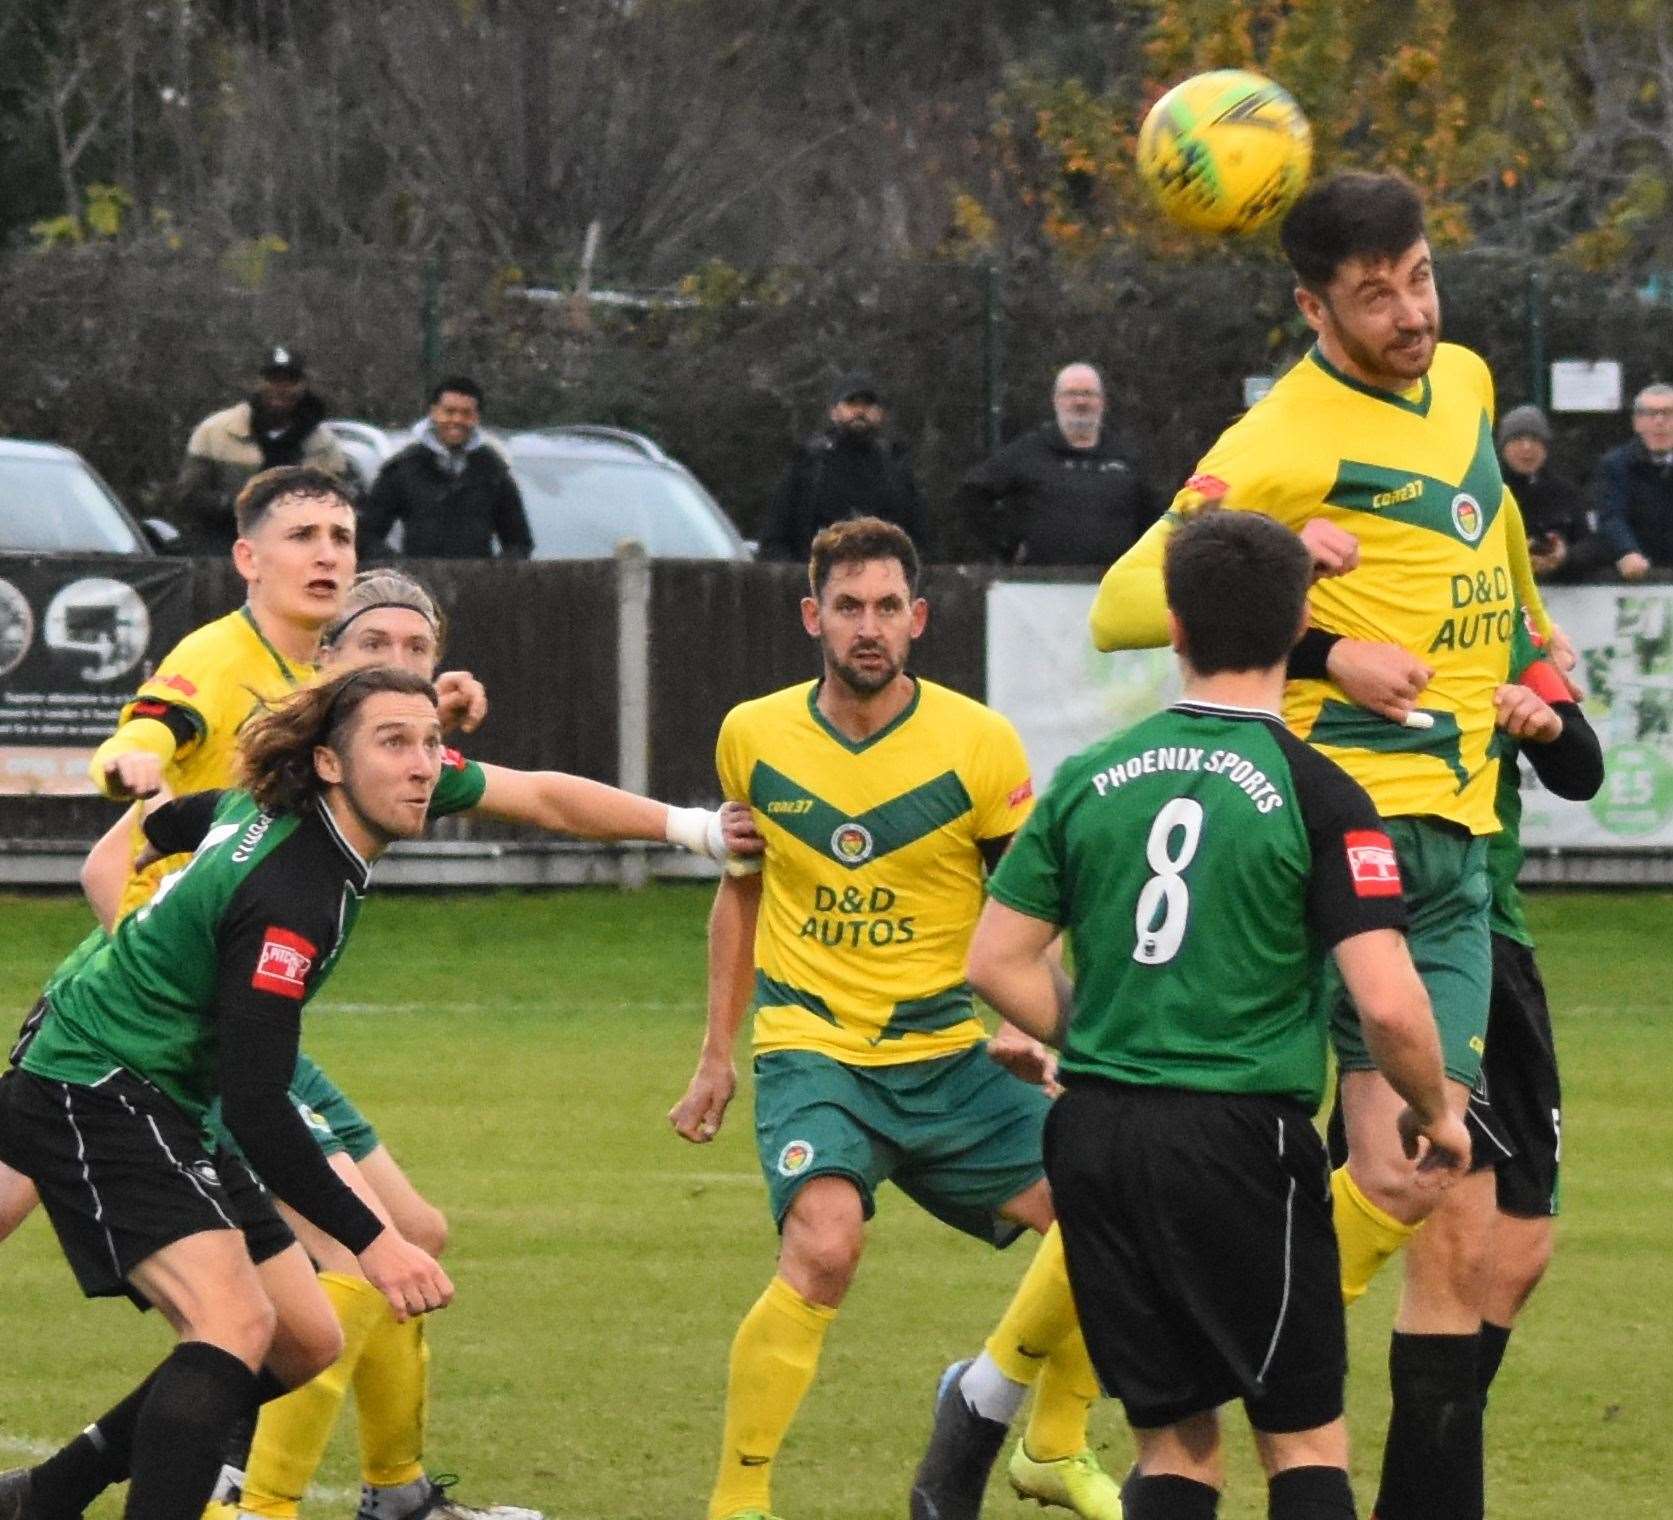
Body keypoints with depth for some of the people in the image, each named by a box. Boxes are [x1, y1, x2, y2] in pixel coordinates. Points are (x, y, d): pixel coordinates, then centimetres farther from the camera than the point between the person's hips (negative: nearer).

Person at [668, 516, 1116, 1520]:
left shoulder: (979, 744, -6)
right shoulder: (754, 738, 0)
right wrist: (717, 1054, 17)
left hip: (948, 1055, 1)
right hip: (809, 1050, -1)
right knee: (824, 1245, -27)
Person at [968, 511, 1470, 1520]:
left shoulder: (1091, 780, 6)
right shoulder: (1317, 794, -8)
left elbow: (998, 963, 8)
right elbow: (1387, 1002, -14)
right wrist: (1433, 1114, 4)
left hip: (1097, 1135, 4)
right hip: (1242, 1135, -4)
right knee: (1306, 1438, 4)